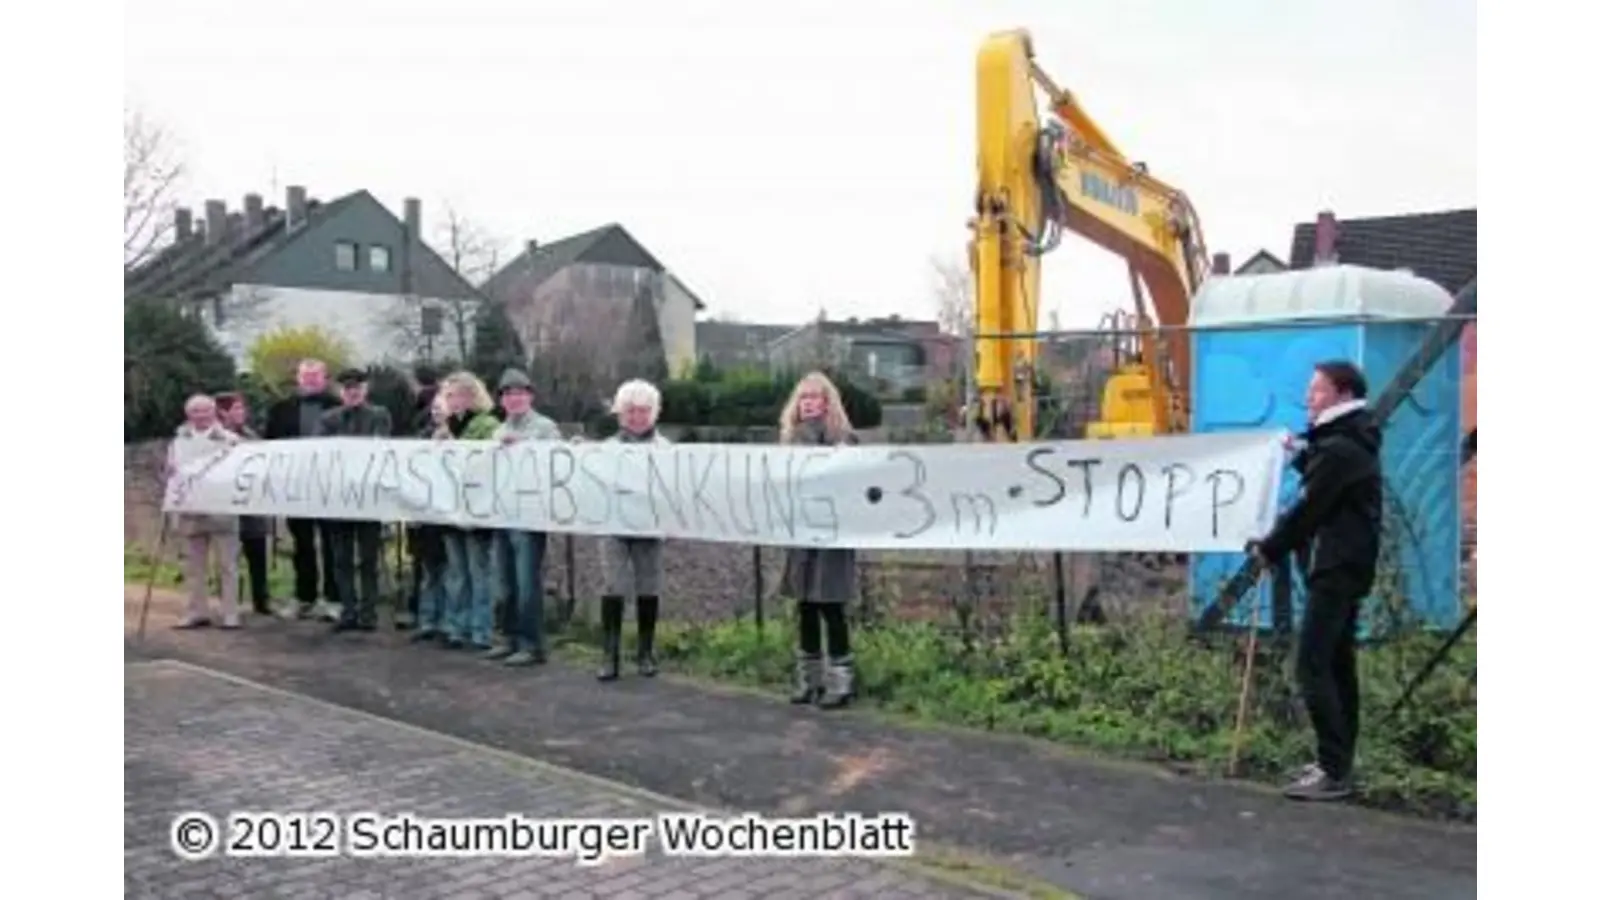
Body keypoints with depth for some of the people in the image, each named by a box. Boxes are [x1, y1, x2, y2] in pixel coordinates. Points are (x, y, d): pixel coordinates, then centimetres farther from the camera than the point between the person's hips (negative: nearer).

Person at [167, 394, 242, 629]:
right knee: (193, 565, 8)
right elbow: (170, 471, 12)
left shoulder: (230, 440, 2)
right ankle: (198, 612, 16)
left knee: (227, 564, -2)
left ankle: (231, 614, 2)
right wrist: (176, 475, -9)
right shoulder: (179, 441, 13)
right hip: (191, 512, 4)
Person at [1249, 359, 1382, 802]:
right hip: (1347, 567, 11)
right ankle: (1339, 760, 19)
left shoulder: (1339, 449, -16)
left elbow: (1309, 509, -15)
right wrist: (1304, 453, 14)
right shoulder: (1351, 442, 16)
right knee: (1337, 665, 13)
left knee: (1312, 666, -12)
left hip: (1334, 569, -11)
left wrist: (1269, 549, -3)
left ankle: (1334, 771, -12)